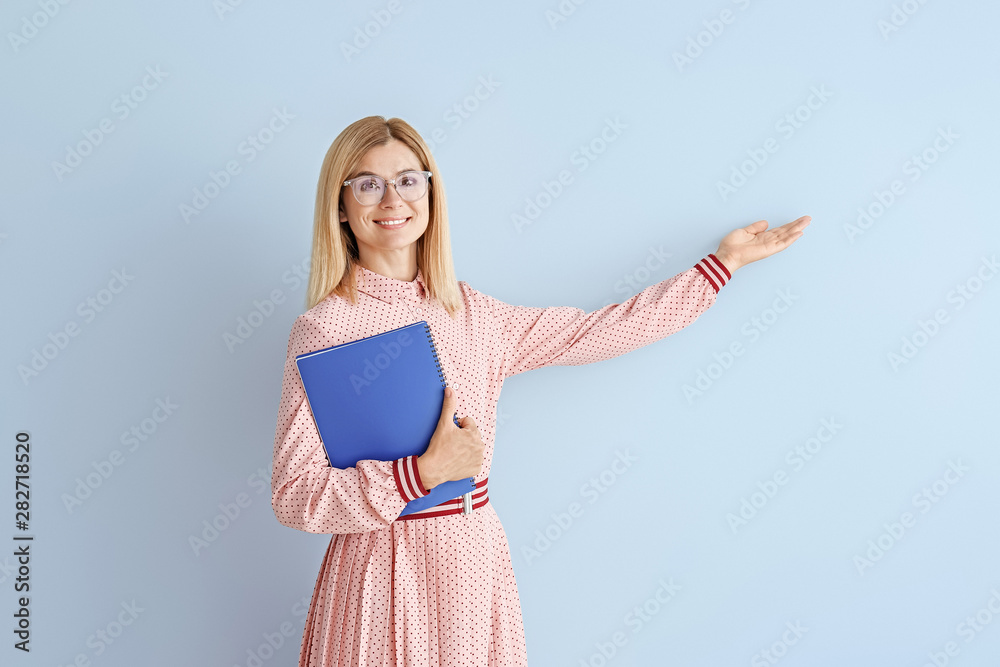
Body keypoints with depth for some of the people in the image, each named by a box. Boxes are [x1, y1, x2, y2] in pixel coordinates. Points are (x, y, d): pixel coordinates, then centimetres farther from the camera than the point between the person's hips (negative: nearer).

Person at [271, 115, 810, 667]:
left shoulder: (473, 314, 4)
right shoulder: (324, 329, -11)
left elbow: (596, 331, 9)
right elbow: (294, 496, -14)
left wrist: (724, 261, 14)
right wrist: (424, 472, -21)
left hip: (478, 559, 5)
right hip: (385, 571, -4)